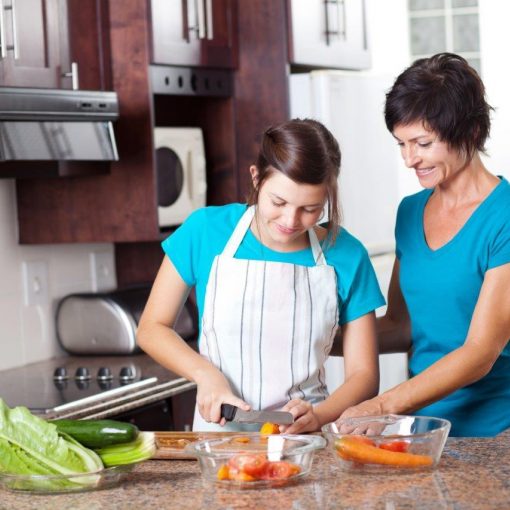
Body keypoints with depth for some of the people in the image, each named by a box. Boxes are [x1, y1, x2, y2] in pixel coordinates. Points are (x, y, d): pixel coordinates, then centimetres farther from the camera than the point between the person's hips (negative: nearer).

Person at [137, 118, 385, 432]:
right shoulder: (206, 231, -1)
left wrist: (318, 416, -15)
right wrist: (205, 374, -9)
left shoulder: (346, 256, 0)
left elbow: (364, 374, 5)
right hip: (218, 430, -2)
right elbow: (152, 328, 8)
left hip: (304, 441, 2)